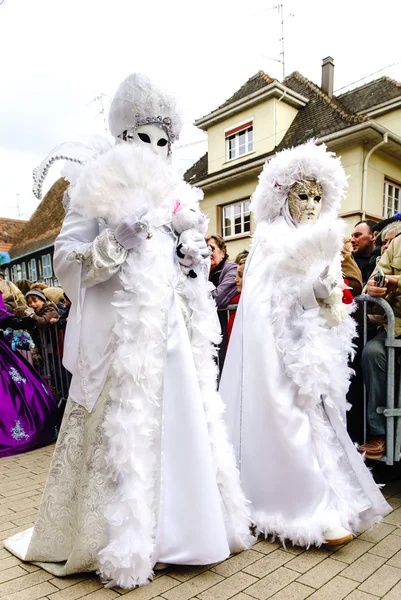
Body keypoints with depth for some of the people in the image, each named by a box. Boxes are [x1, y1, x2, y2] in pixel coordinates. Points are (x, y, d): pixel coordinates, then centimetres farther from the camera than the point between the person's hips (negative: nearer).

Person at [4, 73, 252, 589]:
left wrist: (195, 260, 2)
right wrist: (116, 242, -17)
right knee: (117, 433, -1)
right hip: (118, 333, -5)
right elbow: (66, 262, -3)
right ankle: (115, 541, 19)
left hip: (172, 334, 6)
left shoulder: (177, 199, 18)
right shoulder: (99, 191, 2)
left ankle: (178, 526, 27)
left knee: (181, 425, 8)